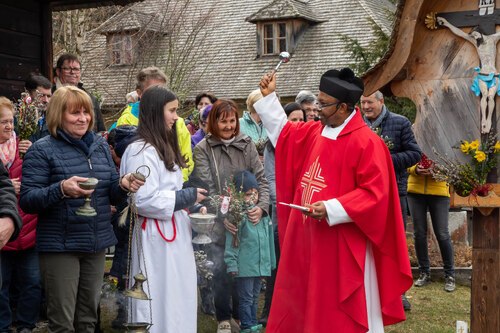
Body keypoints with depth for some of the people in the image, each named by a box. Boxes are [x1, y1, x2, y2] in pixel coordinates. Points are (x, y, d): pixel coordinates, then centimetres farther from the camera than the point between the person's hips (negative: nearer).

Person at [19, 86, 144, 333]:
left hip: (97, 243, 5)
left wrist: (123, 186, -9)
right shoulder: (42, 150, -7)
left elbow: (111, 195, 14)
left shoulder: (100, 146, 9)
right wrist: (61, 189, -29)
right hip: (60, 246, -5)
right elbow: (27, 201, -13)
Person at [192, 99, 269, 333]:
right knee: (221, 270, -2)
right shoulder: (203, 149, -2)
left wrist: (262, 206, -15)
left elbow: (260, 179, 2)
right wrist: (223, 214, -20)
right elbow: (207, 189, -8)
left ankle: (241, 314, 28)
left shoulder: (247, 144, 5)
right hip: (219, 223, -2)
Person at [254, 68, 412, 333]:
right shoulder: (314, 132, 6)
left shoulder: (366, 142, -16)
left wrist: (331, 209, -25)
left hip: (342, 245, -8)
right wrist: (268, 97, 19)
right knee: (302, 303, 17)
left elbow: (374, 193, -19)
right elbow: (284, 132, 25)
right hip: (308, 237, 8)